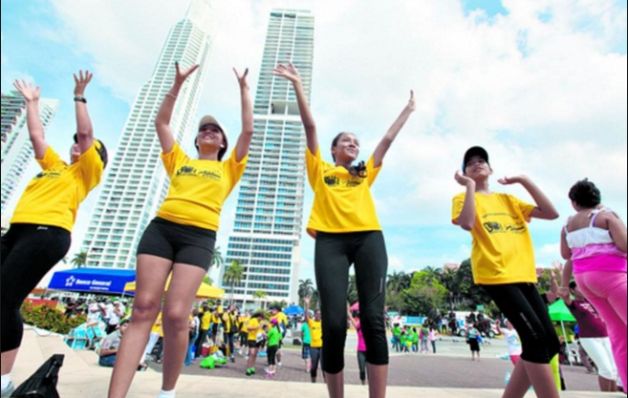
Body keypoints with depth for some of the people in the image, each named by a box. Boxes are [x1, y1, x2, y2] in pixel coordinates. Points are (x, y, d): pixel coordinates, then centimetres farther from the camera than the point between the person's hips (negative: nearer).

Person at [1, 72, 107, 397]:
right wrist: (32, 102, 40)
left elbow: (86, 131, -2)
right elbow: (36, 135, 35)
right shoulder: (55, 166, 28)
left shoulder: (86, 172, 7)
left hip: (47, 233, -8)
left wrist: (79, 96, 5)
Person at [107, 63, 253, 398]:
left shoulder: (228, 168, 19)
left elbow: (248, 130, 15)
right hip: (161, 228, 3)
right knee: (143, 309, -7)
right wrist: (178, 84, 24)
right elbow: (161, 122, 25)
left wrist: (244, 89, 21)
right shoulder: (179, 160, 25)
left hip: (199, 236, -2)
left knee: (175, 315, -11)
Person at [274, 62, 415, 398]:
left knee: (373, 319, -6)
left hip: (369, 238, 3)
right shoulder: (320, 170, 19)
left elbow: (388, 139, 35)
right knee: (334, 323, -8)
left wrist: (408, 110, 45)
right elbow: (310, 126, 17)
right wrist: (297, 85, 17)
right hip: (331, 240, -2)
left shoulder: (365, 174, 27)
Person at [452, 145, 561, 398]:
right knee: (537, 338, -15)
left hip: (523, 275, 7)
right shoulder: (463, 198, 5)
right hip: (496, 275, -7)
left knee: (548, 342, 6)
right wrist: (470, 186, -8)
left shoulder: (508, 200, 22)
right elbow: (467, 224, -16)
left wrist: (524, 181, 13)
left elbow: (551, 213, 14)